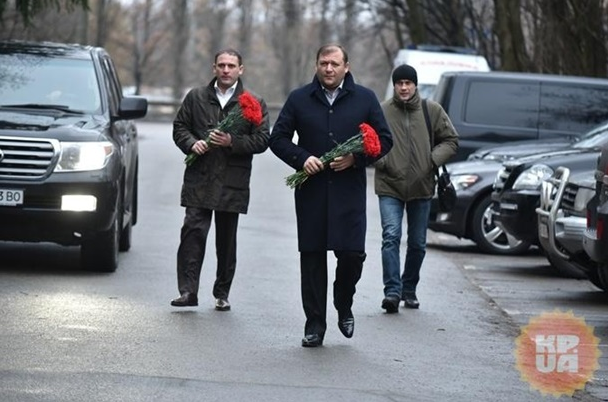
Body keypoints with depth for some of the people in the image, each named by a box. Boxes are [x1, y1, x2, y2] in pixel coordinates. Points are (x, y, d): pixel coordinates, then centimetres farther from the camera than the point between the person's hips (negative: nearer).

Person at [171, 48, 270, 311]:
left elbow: (262, 140, 0)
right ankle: (188, 291, -11)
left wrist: (232, 142, -14)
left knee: (226, 240, 7)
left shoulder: (254, 103, 4)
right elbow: (179, 127, 15)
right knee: (193, 232, -10)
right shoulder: (196, 97, 11)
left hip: (232, 183, 0)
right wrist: (191, 144, -6)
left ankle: (222, 294, 16)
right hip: (199, 179, 0)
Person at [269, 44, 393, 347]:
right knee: (312, 257, 2)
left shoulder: (364, 99, 6)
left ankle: (344, 306, 21)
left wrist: (355, 158, -8)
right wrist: (302, 158, -8)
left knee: (352, 253, -8)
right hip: (311, 191, 1)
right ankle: (314, 324, 8)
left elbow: (384, 140, 7)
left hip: (349, 192, -1)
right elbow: (278, 138, 10)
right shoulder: (299, 99, 8)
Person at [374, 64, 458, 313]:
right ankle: (392, 291, -18)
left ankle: (409, 290, 26)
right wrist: (380, 159, -13)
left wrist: (434, 159, -7)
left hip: (421, 188, 3)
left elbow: (450, 141, 9)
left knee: (418, 243, 11)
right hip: (389, 186, -3)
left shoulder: (432, 110, 3)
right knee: (391, 237, -16)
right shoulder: (381, 112, -3)